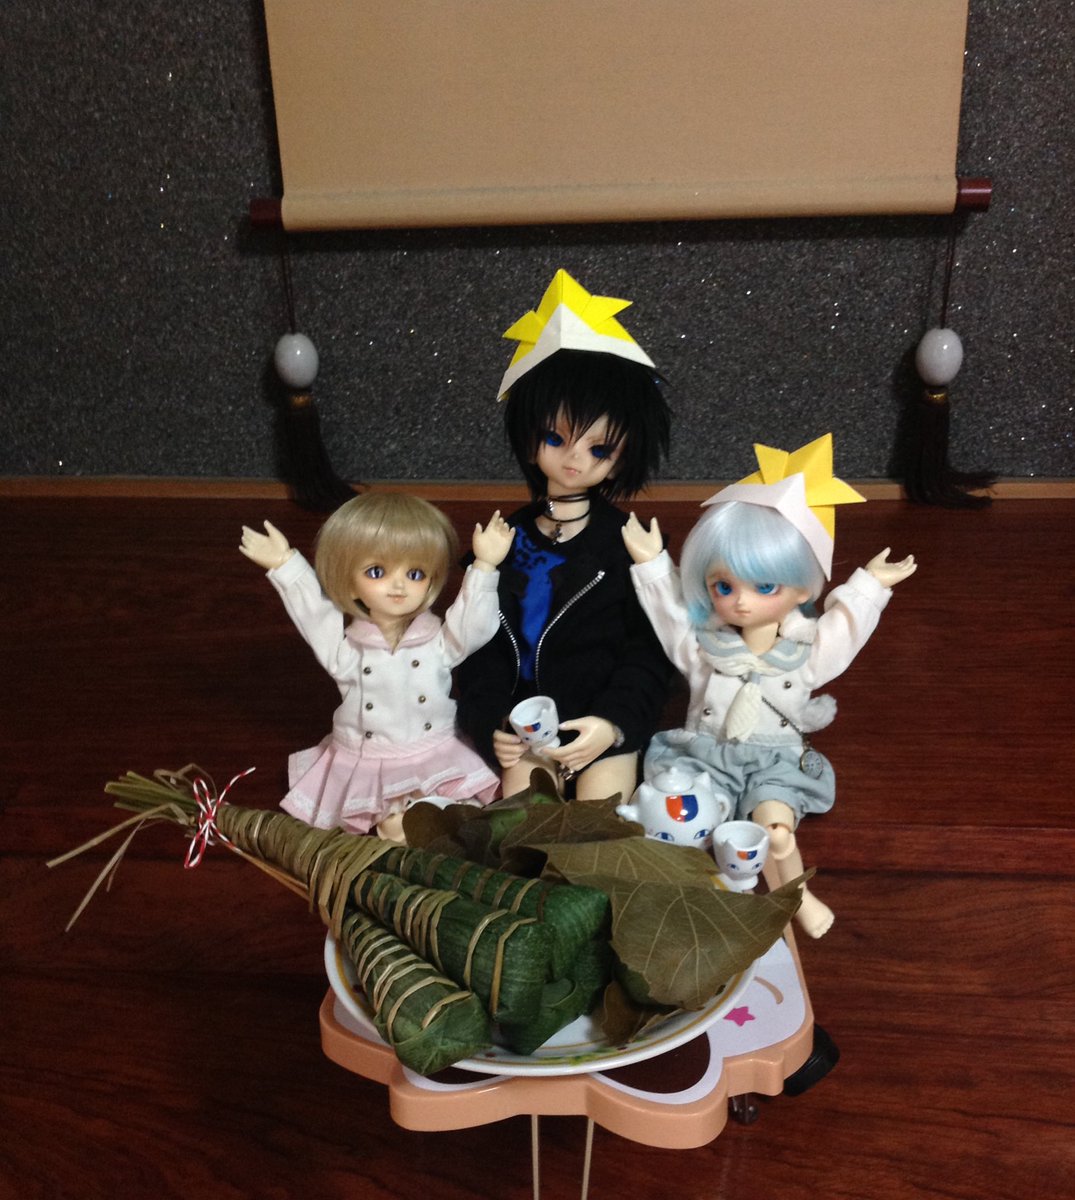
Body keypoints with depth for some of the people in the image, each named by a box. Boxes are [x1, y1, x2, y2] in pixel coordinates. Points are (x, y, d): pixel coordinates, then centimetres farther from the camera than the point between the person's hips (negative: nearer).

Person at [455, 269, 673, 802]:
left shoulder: (630, 542, -3)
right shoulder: (507, 539, 4)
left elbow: (650, 648, -4)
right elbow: (481, 642, 6)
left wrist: (612, 722, -16)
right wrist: (490, 723, -6)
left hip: (606, 722, -2)